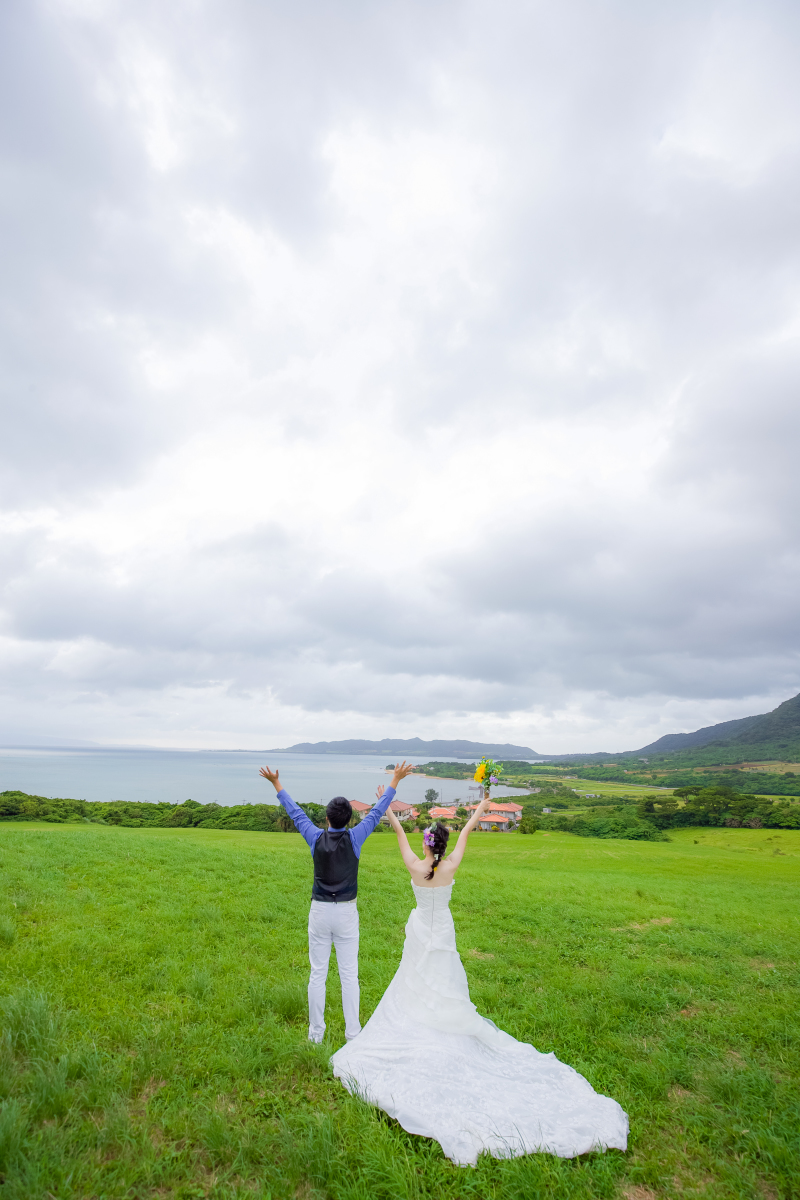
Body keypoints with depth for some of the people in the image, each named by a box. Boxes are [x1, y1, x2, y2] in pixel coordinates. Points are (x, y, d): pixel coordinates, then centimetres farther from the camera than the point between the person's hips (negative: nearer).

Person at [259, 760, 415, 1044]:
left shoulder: (316, 838, -9)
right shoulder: (354, 838, -11)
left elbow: (295, 812, 2)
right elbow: (377, 812, -3)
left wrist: (276, 783, 13)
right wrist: (396, 780, 5)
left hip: (320, 912, 1)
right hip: (347, 913, -1)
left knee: (317, 974, 11)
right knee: (349, 974, 8)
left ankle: (316, 1032, 20)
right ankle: (352, 1031, 16)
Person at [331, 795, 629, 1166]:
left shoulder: (415, 867, -19)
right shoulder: (450, 867, -16)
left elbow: (400, 834, -9)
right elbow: (465, 834, -4)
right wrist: (480, 809, 7)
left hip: (420, 934, -1)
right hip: (443, 935, 1)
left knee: (416, 988, 14)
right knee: (446, 990, 14)